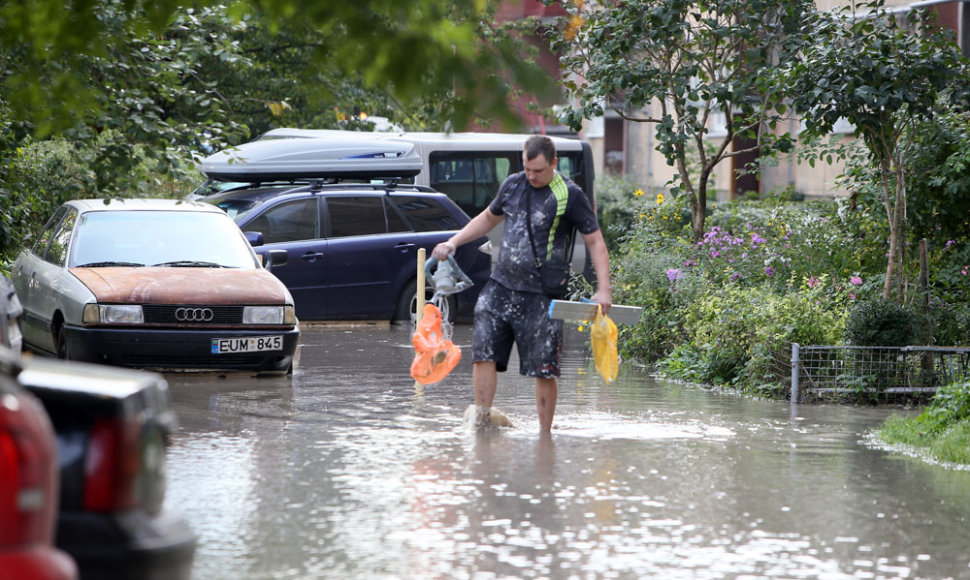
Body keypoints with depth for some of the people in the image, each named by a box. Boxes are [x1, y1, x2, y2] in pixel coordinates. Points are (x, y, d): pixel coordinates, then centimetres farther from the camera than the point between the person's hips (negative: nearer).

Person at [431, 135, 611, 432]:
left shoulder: (570, 195, -5)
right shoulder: (512, 185, 10)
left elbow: (595, 241, -3)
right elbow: (488, 218, 28)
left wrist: (603, 290, -13)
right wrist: (453, 243, 18)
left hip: (541, 296, -4)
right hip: (500, 286, 4)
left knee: (544, 368, -3)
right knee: (483, 352, -9)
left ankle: (545, 432, 5)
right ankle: (482, 419, -5)